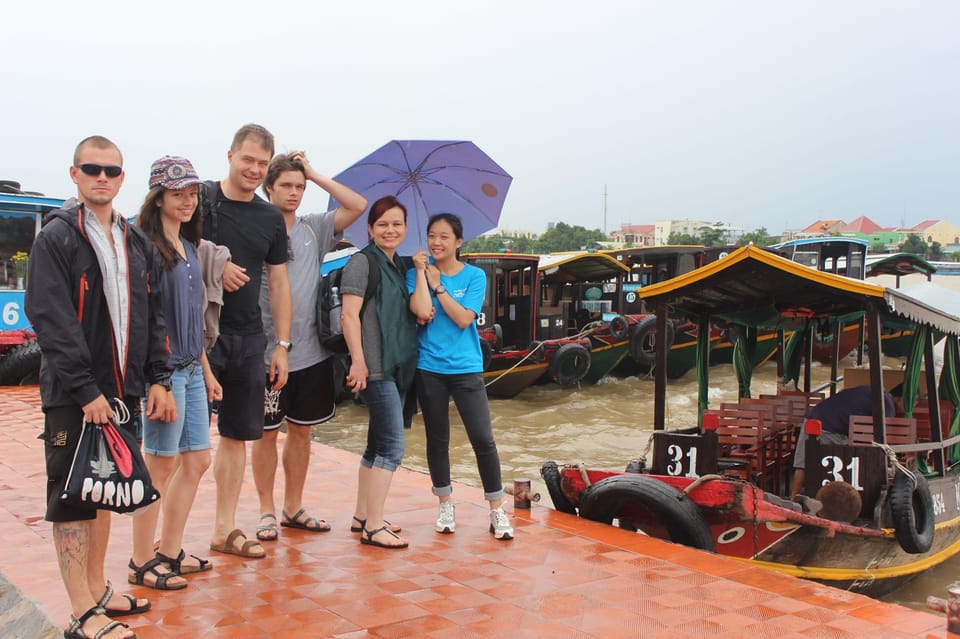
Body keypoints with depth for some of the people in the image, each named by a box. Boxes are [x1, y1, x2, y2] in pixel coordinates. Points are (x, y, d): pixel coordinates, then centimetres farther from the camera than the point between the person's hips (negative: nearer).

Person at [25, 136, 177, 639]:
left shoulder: (137, 244, 13)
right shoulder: (56, 238, -7)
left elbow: (152, 316, 14)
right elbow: (51, 321, -15)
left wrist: (157, 379, 6)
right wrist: (86, 390, -19)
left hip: (123, 390, 6)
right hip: (72, 394, -6)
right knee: (72, 496, 0)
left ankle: (97, 590, 27)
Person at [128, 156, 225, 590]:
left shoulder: (189, 247, 14)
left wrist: (206, 371, 19)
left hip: (191, 370, 8)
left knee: (197, 461, 12)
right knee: (160, 468, 0)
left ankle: (169, 552, 25)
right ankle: (142, 563, 14)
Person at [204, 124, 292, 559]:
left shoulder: (271, 219, 10)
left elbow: (279, 284, 13)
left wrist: (282, 345, 8)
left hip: (248, 339, 5)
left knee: (237, 434, 9)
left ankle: (225, 529, 20)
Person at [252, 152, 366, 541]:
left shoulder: (314, 228, 7)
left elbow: (358, 206, 1)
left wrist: (314, 175, -1)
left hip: (311, 352, 5)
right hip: (268, 352, -4)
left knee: (301, 431, 13)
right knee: (266, 433, 6)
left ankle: (293, 508, 25)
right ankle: (267, 512, 18)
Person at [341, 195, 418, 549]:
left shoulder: (400, 266, 17)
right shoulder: (362, 262, -7)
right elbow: (349, 314, -14)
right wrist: (358, 360, -21)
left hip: (399, 366, 9)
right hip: (375, 368, -9)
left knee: (377, 445, 14)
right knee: (393, 445, -10)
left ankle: (362, 516, 23)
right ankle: (373, 526, -4)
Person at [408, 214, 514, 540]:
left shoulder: (474, 276, 1)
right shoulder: (417, 274, 2)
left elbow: (464, 319, -12)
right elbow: (422, 311, -16)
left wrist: (438, 284, -11)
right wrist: (421, 272, -11)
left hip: (466, 368, -1)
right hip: (429, 368, 1)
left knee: (483, 440, -5)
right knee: (437, 440, 10)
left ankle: (497, 510, 7)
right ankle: (446, 506, 26)